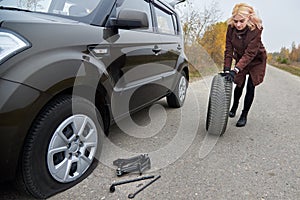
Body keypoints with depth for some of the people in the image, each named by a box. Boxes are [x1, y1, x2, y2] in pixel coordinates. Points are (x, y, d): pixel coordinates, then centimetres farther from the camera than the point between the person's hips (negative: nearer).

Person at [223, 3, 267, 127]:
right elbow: (228, 50, -19)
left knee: (250, 87, -4)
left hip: (256, 60, -3)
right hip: (240, 58, 3)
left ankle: (244, 115, 9)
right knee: (239, 84, 7)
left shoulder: (256, 29, -32)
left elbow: (250, 53, -36)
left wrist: (235, 70, -45)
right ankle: (234, 107, 35)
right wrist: (226, 70, -27)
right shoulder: (231, 28, -21)